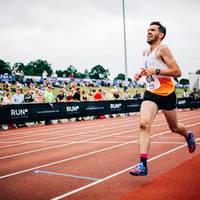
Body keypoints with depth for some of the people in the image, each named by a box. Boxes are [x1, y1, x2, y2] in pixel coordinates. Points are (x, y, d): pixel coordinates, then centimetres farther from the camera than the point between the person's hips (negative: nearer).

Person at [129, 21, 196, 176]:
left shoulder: (162, 49, -11)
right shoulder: (146, 53, 13)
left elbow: (177, 72, -16)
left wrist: (156, 71, -26)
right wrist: (142, 73, 10)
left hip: (166, 94, -5)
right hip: (151, 94, 5)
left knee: (174, 127, 14)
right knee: (144, 124, -17)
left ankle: (188, 136, 51)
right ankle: (143, 165, -21)